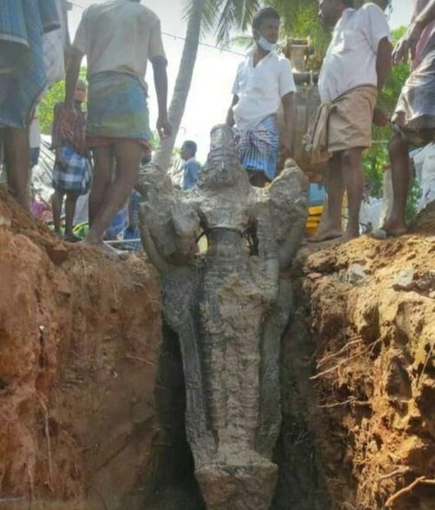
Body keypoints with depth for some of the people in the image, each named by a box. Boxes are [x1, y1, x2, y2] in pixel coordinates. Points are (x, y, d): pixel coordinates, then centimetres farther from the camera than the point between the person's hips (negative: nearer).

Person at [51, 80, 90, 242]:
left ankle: (68, 231, 6)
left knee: (73, 193, 5)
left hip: (81, 156, 8)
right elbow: (57, 130, -6)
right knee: (60, 191, -10)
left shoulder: (82, 113, 25)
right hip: (68, 153, -8)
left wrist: (86, 157, 18)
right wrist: (58, 151, -19)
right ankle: (57, 230, -12)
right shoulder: (63, 107, 4)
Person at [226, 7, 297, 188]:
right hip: (239, 129, 4)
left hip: (264, 128, -4)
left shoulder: (281, 63, 6)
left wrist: (287, 136, -12)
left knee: (257, 180, -13)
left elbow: (288, 104, 1)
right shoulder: (243, 65, 17)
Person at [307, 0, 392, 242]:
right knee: (335, 161, 3)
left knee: (350, 156, -18)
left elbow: (384, 49, -2)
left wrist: (376, 94, -6)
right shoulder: (339, 32, 33)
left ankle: (353, 228, -23)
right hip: (332, 103, 9)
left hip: (355, 95, -9)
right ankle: (332, 224, 2)